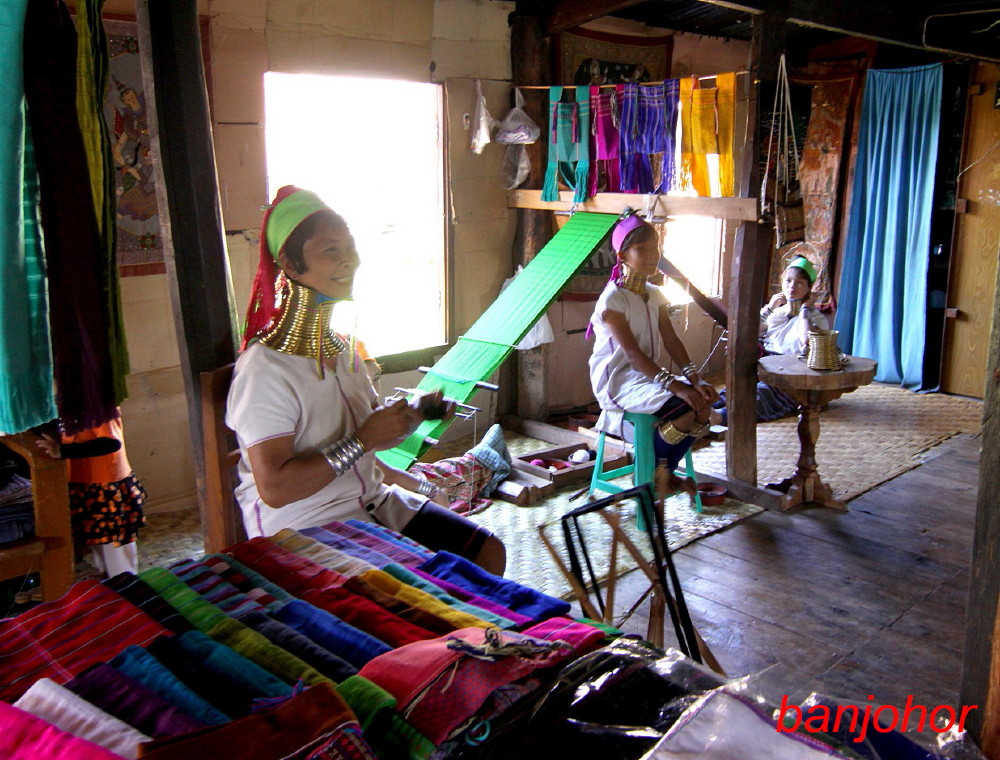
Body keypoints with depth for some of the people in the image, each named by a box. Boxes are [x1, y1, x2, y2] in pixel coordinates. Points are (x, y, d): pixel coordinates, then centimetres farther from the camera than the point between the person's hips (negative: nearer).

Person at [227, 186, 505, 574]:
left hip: (373, 502, 8)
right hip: (303, 528, -8)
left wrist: (414, 412, 0)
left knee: (489, 552, 2)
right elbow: (274, 488, -24)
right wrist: (362, 440, -22)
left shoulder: (342, 348, 8)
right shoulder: (264, 368, -19)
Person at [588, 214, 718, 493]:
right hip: (618, 382, -8)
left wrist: (692, 375, -13)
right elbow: (633, 353, -23)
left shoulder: (655, 295, 11)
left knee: (704, 398, -12)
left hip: (650, 374, 8)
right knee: (685, 406, -26)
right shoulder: (612, 299, -15)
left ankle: (666, 470, 4)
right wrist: (674, 384, -31)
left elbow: (671, 340, 4)